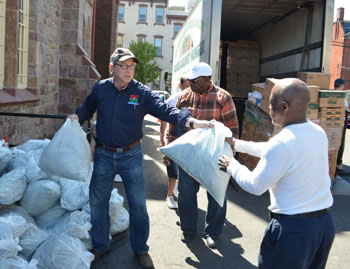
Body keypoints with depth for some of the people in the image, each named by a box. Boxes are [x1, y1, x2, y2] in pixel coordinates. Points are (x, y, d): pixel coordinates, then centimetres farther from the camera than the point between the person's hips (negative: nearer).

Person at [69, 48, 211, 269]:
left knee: (138, 204, 6)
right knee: (98, 201, 12)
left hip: (131, 155, -2)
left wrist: (190, 121, -37)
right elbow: (88, 107, 16)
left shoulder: (142, 92, -10)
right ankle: (100, 246, 33)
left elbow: (165, 109, -22)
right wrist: (78, 116, -5)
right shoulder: (100, 88, -3)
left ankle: (140, 249, 27)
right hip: (104, 155, 2)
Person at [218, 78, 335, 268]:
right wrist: (237, 144, 21)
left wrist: (232, 166, 3)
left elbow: (255, 186, -14)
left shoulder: (282, 142, -24)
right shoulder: (318, 132, 1)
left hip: (294, 228, -8)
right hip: (325, 223, 8)